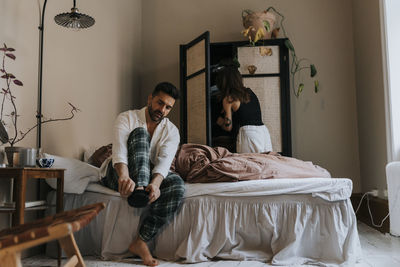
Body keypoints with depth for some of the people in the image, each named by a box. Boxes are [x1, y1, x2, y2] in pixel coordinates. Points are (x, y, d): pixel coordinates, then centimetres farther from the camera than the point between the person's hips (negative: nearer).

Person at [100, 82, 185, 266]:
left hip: (152, 177, 3)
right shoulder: (127, 118, -4)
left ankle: (141, 241, -30)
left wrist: (156, 183, -41)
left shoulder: (171, 131, 3)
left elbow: (165, 160, -18)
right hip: (118, 175, -2)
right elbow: (119, 150, -25)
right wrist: (124, 177, -47)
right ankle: (139, 189, -48)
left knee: (177, 184, -31)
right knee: (140, 133, -24)